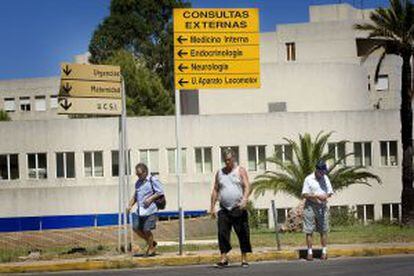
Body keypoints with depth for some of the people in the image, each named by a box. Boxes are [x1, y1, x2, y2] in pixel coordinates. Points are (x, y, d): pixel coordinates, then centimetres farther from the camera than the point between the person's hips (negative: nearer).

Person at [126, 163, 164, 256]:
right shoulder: (138, 183, 16)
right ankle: (151, 243, 21)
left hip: (150, 210, -8)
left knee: (146, 229, -9)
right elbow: (135, 196, 25)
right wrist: (130, 205, 11)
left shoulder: (153, 180, -5)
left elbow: (160, 192, -7)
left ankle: (151, 249, 10)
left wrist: (151, 198, -19)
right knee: (136, 228, 3)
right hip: (140, 210, 8)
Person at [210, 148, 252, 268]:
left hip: (238, 209, -3)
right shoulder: (219, 173, 14)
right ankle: (224, 258, -5)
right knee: (222, 233, -7)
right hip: (224, 209, 3)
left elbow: (247, 187, -5)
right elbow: (215, 190, 15)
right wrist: (212, 206, 8)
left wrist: (245, 199, -23)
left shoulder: (240, 171, 4)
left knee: (243, 233, -1)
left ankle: (244, 258, 7)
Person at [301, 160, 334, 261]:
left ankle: (324, 252, 9)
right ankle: (310, 252, 4)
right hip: (310, 207, -4)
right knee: (309, 231, -1)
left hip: (322, 207, 4)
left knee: (324, 230, 4)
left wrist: (326, 196, -9)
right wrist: (316, 196, -22)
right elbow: (304, 194, -9)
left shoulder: (325, 178, 9)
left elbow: (330, 192, 14)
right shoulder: (308, 179, -5)